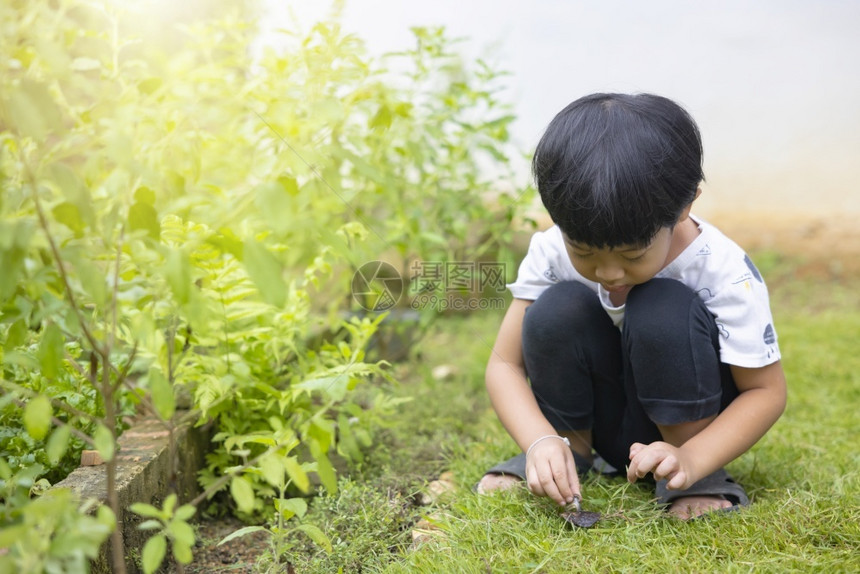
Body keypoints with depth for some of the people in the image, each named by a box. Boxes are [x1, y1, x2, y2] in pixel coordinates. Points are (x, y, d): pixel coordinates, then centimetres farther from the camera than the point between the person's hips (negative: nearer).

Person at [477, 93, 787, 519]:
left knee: (663, 312, -33)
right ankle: (573, 449, -6)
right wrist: (542, 442, -33)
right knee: (557, 309, -27)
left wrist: (691, 461, -34)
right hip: (596, 421, 3)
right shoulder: (552, 251, -18)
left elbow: (766, 390, -18)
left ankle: (702, 479, -15)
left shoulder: (724, 272, -25)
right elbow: (504, 364, -14)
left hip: (685, 419, -2)